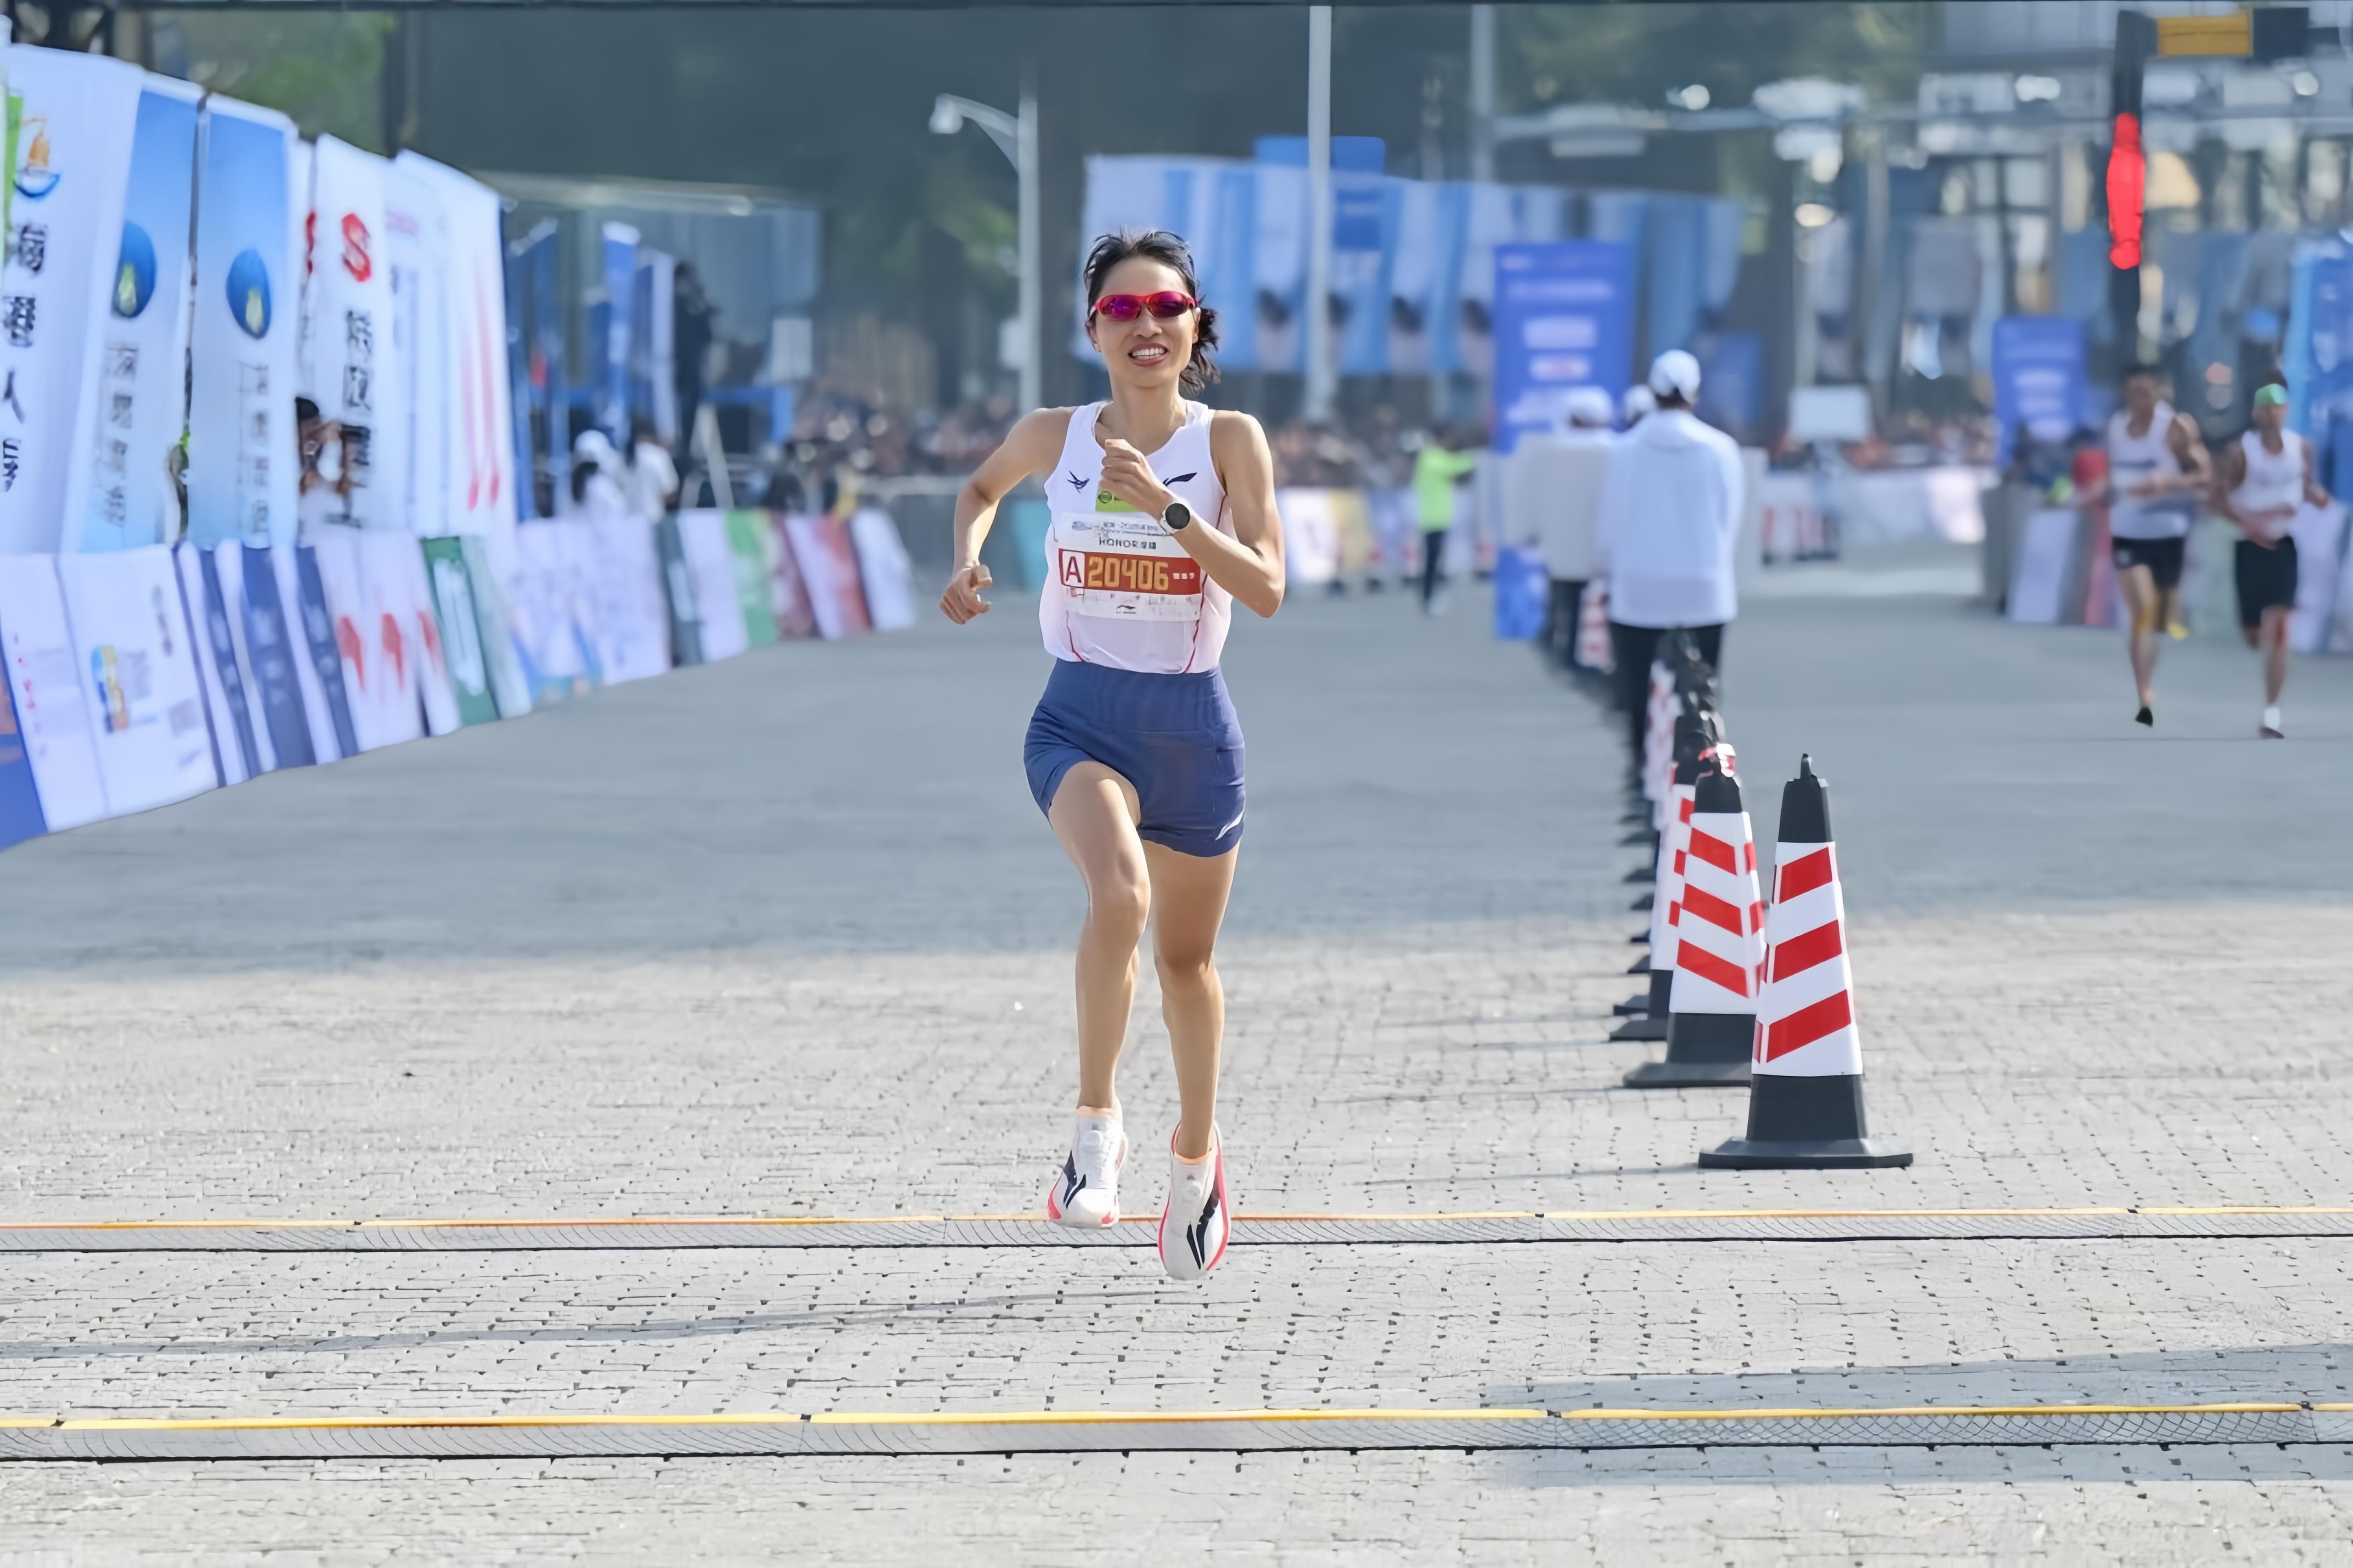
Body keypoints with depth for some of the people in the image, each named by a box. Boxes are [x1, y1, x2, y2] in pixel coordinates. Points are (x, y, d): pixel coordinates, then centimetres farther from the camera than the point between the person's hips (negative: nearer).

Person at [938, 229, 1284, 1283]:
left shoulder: (1231, 441, -5)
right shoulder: (1054, 437, -1)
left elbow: (1265, 588, -15)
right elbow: (983, 487, 22)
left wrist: (1166, 505, -24)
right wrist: (967, 560, 3)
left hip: (1192, 724, 1)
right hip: (1081, 718, -1)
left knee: (1186, 957, 15)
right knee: (1118, 896, -30)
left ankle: (1195, 1153, 39)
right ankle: (1096, 1122, -15)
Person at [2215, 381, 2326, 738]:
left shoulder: (2301, 447, 1)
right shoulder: (2241, 452, -9)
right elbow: (2220, 499, -9)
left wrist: (2315, 495, -7)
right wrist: (2248, 523, -25)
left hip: (2284, 544, 1)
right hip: (2251, 545, -1)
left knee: (2278, 628, -14)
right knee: (2254, 635, 7)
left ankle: (2271, 714, -14)